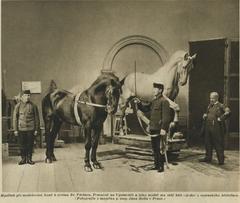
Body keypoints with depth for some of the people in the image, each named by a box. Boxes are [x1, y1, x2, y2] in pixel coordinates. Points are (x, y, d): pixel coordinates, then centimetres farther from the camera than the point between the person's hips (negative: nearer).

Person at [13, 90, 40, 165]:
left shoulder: (33, 106, 1)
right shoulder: (18, 106, 1)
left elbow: (36, 118, 5)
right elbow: (15, 118, 3)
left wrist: (36, 129, 2)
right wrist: (15, 129, -1)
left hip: (31, 129, 0)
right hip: (21, 128, 0)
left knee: (30, 145, 5)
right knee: (22, 145, 5)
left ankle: (29, 159, 18)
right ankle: (23, 159, 18)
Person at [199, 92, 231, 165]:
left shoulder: (220, 106, -7)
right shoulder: (209, 106, 16)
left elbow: (228, 112, -21)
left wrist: (220, 119, -20)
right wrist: (204, 116, 8)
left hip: (217, 128, -7)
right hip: (208, 127, 8)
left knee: (218, 144, -1)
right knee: (208, 143, 13)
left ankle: (221, 160, 7)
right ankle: (208, 158, 25)